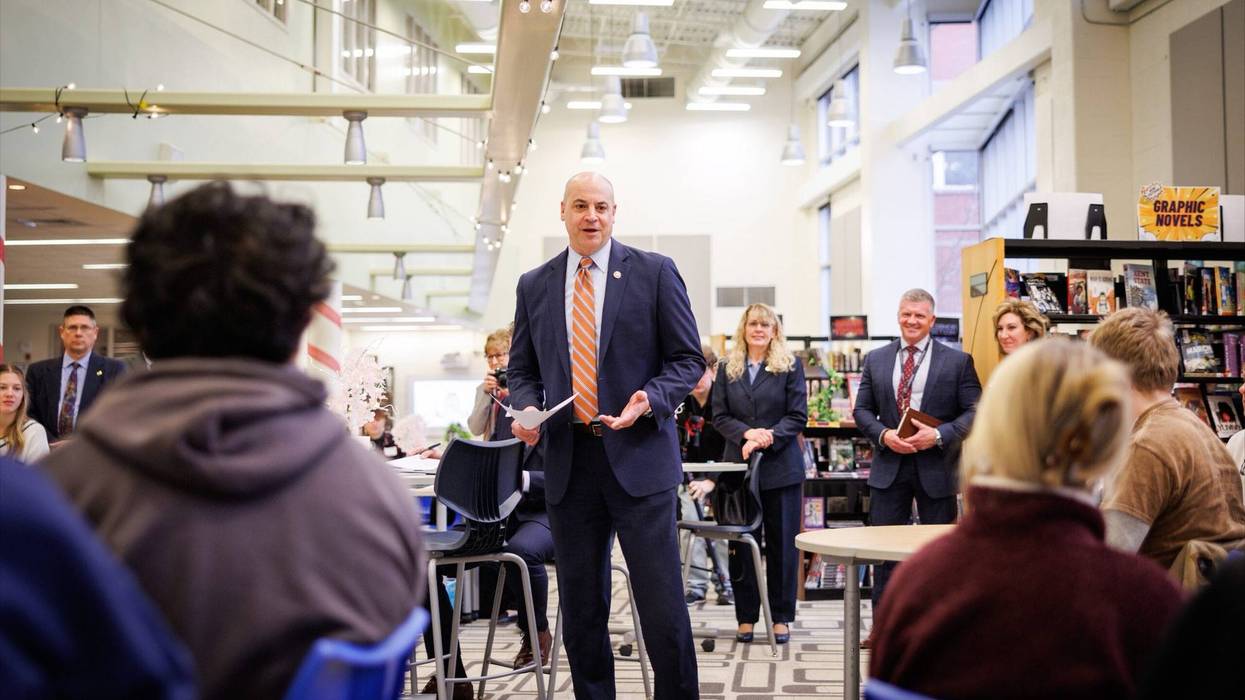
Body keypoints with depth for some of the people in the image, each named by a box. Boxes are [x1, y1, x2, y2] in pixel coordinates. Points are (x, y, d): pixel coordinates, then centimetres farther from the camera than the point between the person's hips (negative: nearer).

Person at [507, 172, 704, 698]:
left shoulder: (655, 273, 2)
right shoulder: (534, 286, 11)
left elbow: (688, 359, 2)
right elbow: (521, 369, 17)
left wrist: (649, 400, -16)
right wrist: (526, 408, -5)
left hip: (638, 456, -3)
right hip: (568, 462, 3)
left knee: (663, 608, -5)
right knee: (581, 610, 9)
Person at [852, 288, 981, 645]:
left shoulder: (957, 361, 0)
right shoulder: (876, 360, 8)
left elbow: (974, 411, -4)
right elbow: (862, 409, 9)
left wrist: (938, 435, -18)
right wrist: (884, 435, -10)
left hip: (936, 467, -2)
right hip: (889, 467, 2)